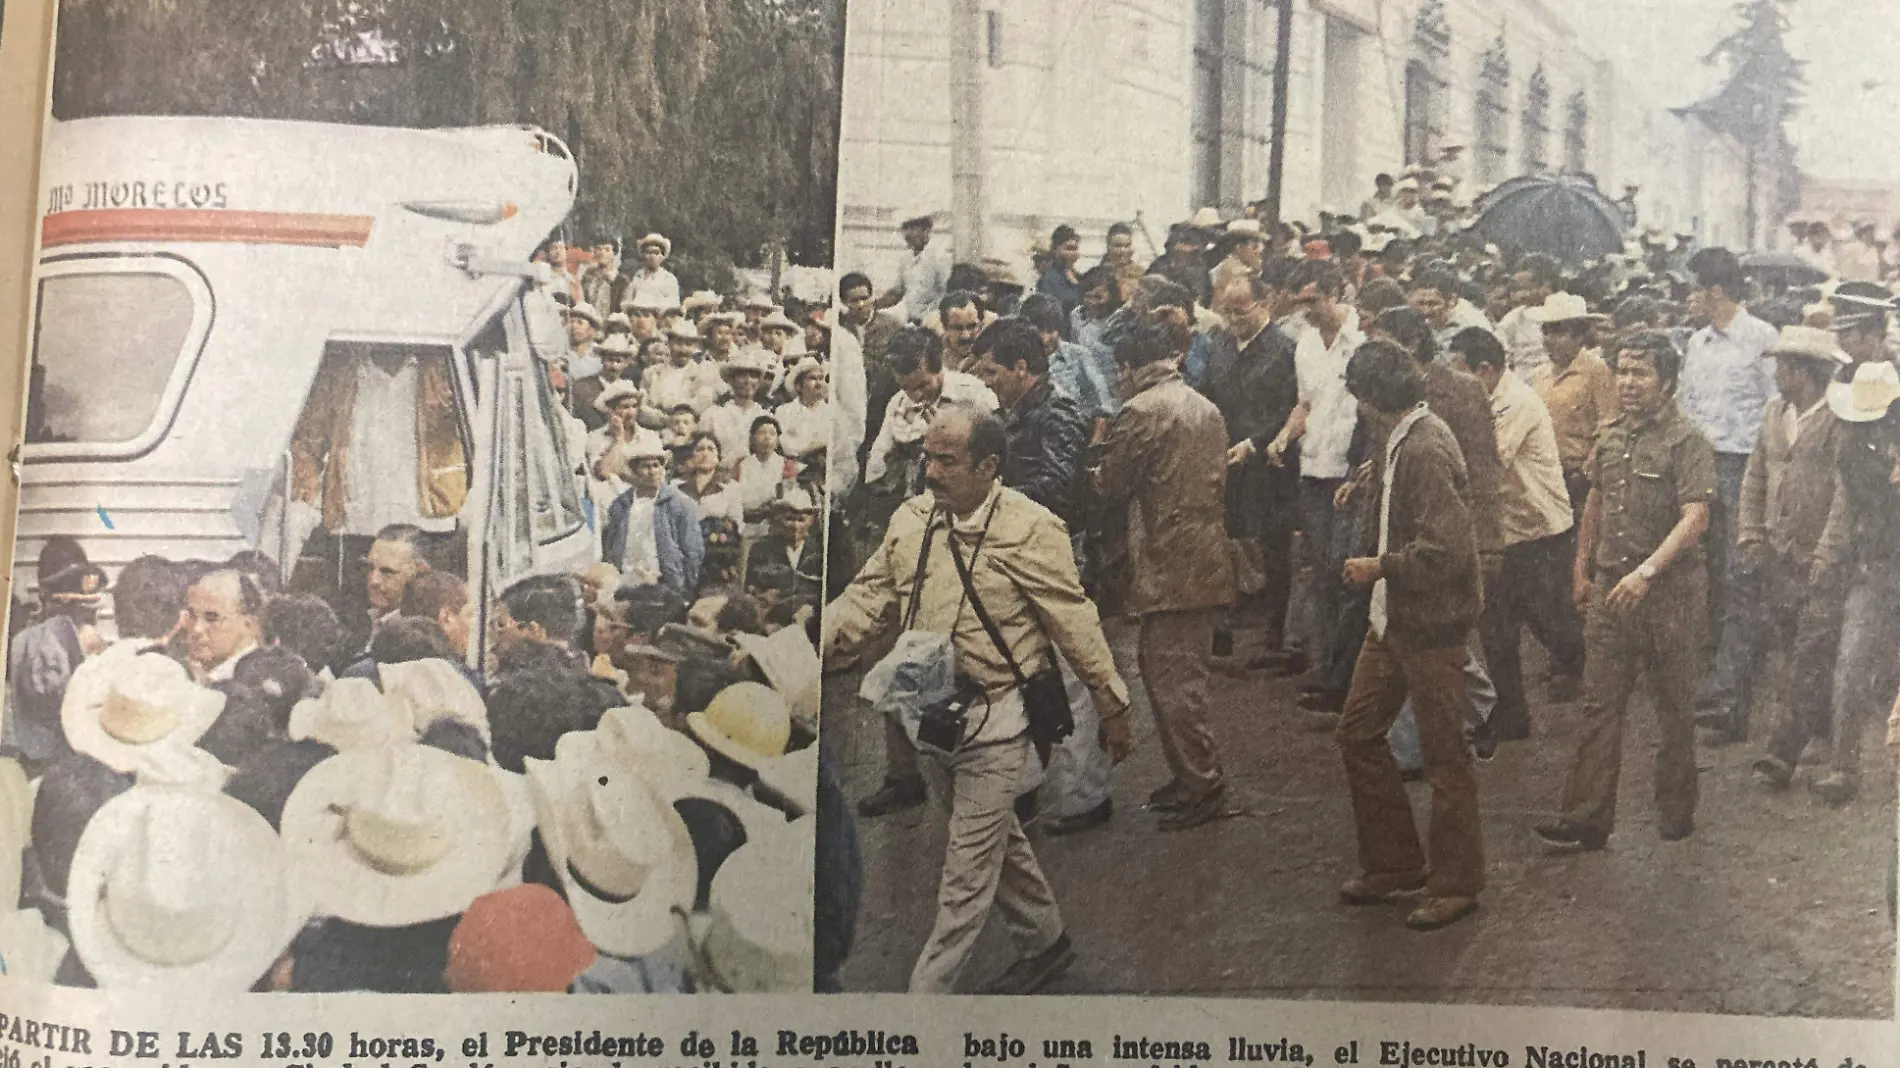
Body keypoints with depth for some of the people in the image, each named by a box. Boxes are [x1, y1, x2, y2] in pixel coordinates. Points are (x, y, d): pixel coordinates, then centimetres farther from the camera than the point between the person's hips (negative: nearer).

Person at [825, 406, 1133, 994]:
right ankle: (1045, 943, 43)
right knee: (996, 841, 23)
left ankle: (926, 993, 9)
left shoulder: (1030, 530, -16)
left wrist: (1112, 706, -4)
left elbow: (1076, 624, -10)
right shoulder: (911, 519, 0)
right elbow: (869, 597, 1)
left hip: (995, 718, -6)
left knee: (968, 867, 1)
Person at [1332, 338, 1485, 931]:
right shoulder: (1400, 439, 8)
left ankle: (1456, 884, 19)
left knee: (1443, 754, 3)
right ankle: (1392, 864, 27)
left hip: (1431, 622, -10)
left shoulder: (1426, 448, -22)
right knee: (1358, 732, 14)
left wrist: (1380, 567, -16)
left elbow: (1445, 548, -27)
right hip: (1394, 618, 10)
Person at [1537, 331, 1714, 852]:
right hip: (1611, 588, 5)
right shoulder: (1611, 435, 9)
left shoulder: (1687, 441, -11)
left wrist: (1647, 571, -29)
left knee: (1674, 706, 10)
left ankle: (1676, 809, 26)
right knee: (1599, 705, 3)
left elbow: (1695, 517, -20)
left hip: (1671, 591, -5)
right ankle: (1587, 818, 5)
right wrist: (1582, 566, 22)